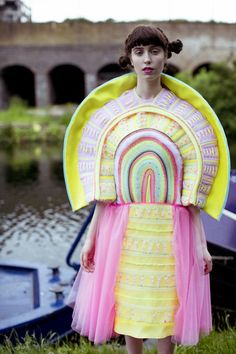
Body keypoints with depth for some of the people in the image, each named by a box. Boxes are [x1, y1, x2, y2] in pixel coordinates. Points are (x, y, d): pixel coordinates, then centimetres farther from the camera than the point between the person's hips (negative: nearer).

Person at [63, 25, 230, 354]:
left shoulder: (183, 112, 0)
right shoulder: (111, 112, 3)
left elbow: (191, 188, -2)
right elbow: (103, 186, 3)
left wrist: (200, 243, -4)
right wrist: (91, 236, 0)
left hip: (170, 228, -1)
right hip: (123, 226, 1)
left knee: (166, 304, 7)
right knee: (128, 302, 11)